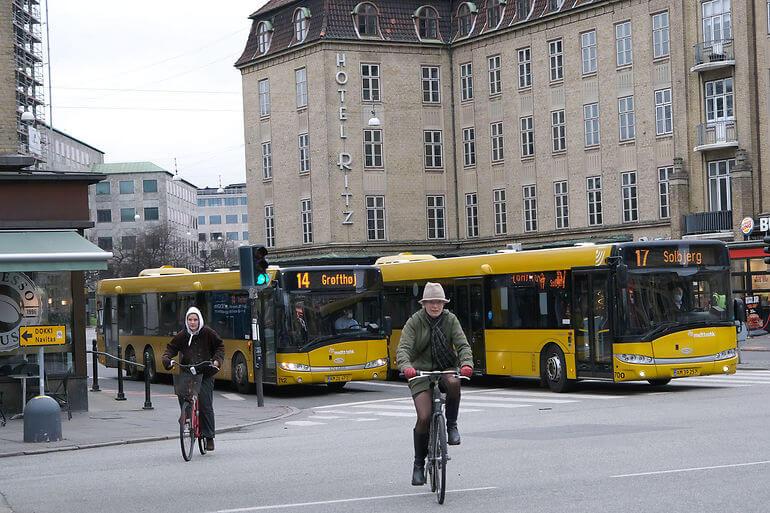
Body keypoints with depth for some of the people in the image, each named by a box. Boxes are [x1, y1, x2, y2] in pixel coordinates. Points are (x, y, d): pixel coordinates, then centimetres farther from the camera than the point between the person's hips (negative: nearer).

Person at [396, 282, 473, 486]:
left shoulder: (450, 319, 1)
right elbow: (403, 348, -15)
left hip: (445, 369, 1)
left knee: (454, 383, -36)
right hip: (421, 372, -1)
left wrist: (466, 363, -29)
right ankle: (419, 464, 2)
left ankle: (452, 425, -12)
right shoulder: (415, 321, -4)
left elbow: (463, 345, -8)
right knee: (424, 418, -15)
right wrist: (406, 366, -36)